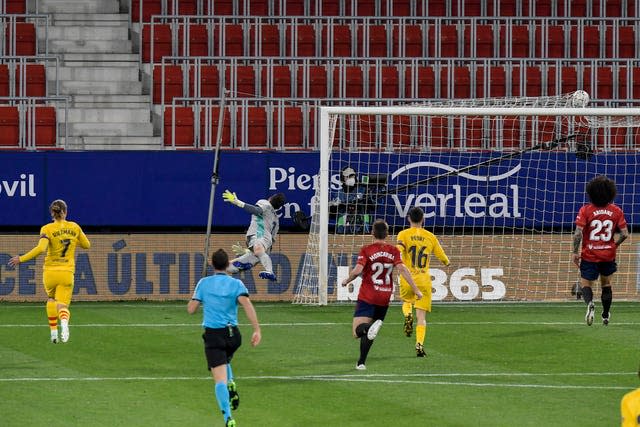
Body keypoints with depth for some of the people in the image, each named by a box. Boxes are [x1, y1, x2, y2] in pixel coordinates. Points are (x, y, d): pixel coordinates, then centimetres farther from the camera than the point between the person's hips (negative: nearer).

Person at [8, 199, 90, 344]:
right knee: (62, 305, 2)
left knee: (51, 299, 28)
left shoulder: (47, 229, -7)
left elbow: (41, 248, -23)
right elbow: (87, 245, 16)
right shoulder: (74, 227, 3)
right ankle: (64, 321, -35)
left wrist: (21, 259, -16)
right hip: (67, 272, 1)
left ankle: (53, 331, 23)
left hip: (50, 272, -1)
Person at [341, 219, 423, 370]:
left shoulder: (366, 250, -5)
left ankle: (371, 328, -41)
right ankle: (361, 362, 15)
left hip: (367, 297, -4)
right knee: (367, 332, 19)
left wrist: (347, 280, 4)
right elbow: (402, 269, -8)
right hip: (385, 298, 4)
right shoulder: (393, 251, 3)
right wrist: (415, 289, -8)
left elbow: (357, 270, -16)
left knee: (357, 332, -11)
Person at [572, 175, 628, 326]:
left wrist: (575, 252, -5)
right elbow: (624, 234, -2)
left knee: (585, 284, 8)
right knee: (606, 284, 22)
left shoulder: (585, 210, -11)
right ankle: (606, 316, 27)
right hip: (608, 255, 3)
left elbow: (578, 233, -16)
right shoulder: (616, 211, -4)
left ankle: (590, 303, -23)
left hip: (589, 256, -3)